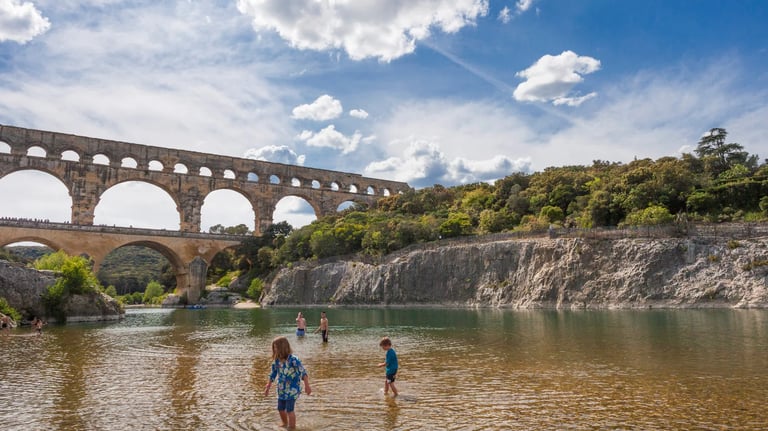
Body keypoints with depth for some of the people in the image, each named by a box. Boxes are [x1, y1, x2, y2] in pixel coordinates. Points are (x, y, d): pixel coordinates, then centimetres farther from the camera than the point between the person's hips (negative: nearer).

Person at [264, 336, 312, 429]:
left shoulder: (293, 359, -23)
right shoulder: (277, 360, -4)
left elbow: (303, 372, -28)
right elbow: (273, 374, 10)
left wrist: (307, 385, -36)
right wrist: (267, 388, 16)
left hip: (293, 389, -6)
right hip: (282, 389, 7)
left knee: (289, 410, -3)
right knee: (280, 409, 17)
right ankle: (285, 425, 43)